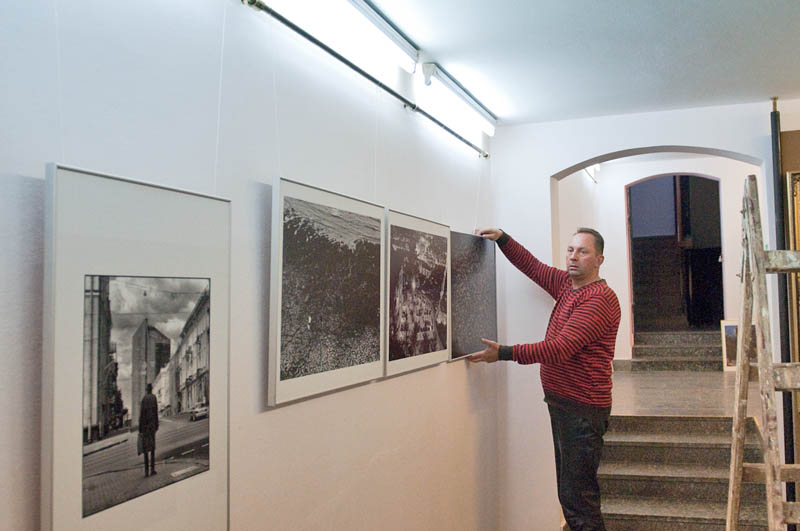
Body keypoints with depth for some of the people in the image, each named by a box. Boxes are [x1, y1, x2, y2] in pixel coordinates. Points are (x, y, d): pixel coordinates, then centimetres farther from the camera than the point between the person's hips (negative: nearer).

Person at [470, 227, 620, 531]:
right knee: (569, 491, 17)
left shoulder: (600, 299, -17)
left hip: (582, 408, -9)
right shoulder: (566, 284, 11)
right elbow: (532, 266, 24)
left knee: (577, 496, -7)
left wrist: (505, 353, -22)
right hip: (561, 402, 9)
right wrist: (502, 238, 12)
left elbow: (560, 348, -24)